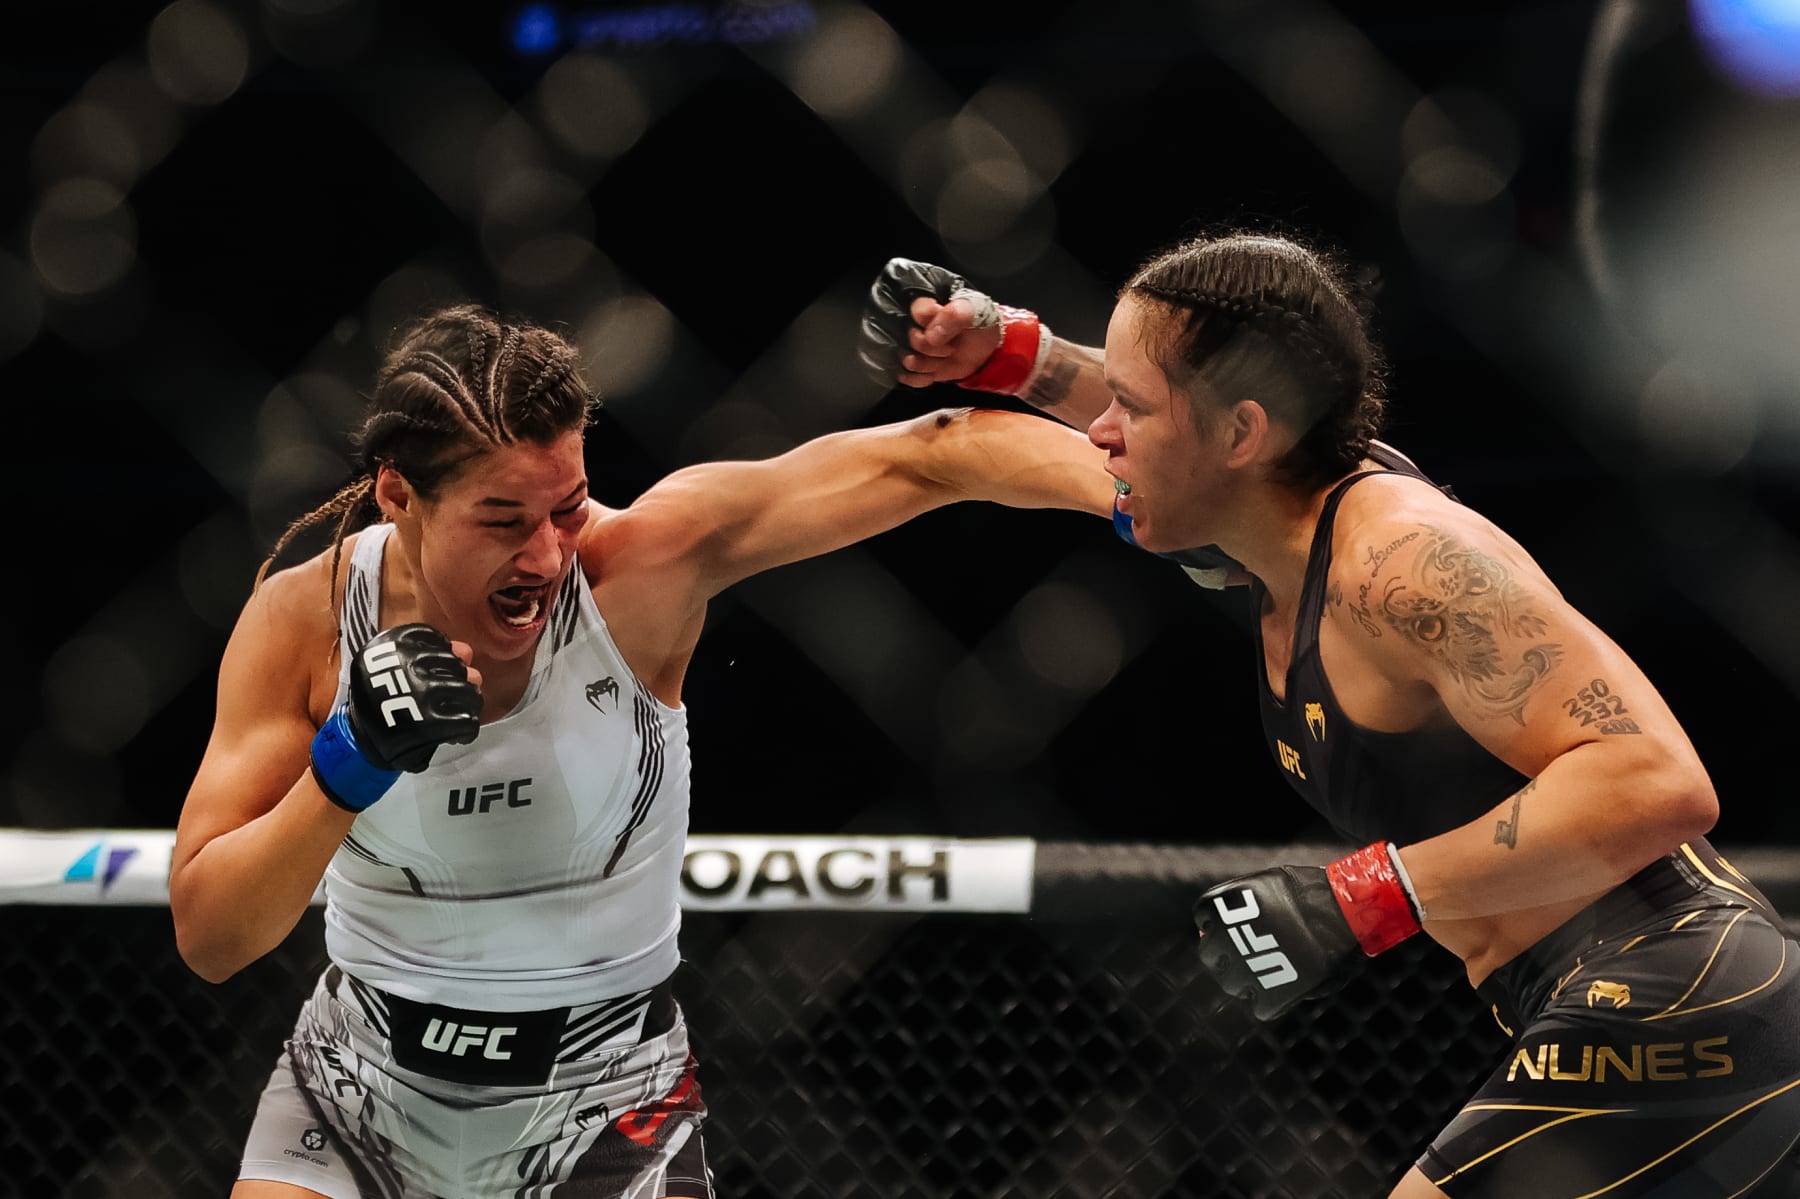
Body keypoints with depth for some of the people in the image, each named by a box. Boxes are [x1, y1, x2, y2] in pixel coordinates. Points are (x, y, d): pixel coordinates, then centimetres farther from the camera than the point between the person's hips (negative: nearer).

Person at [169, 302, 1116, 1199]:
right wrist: (348, 765, -31)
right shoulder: (301, 620, -15)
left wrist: (1131, 495, -39)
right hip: (363, 1077, 1)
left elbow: (924, 458, -25)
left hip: (605, 1102, -1)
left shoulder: (640, 564, -19)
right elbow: (206, 938, -16)